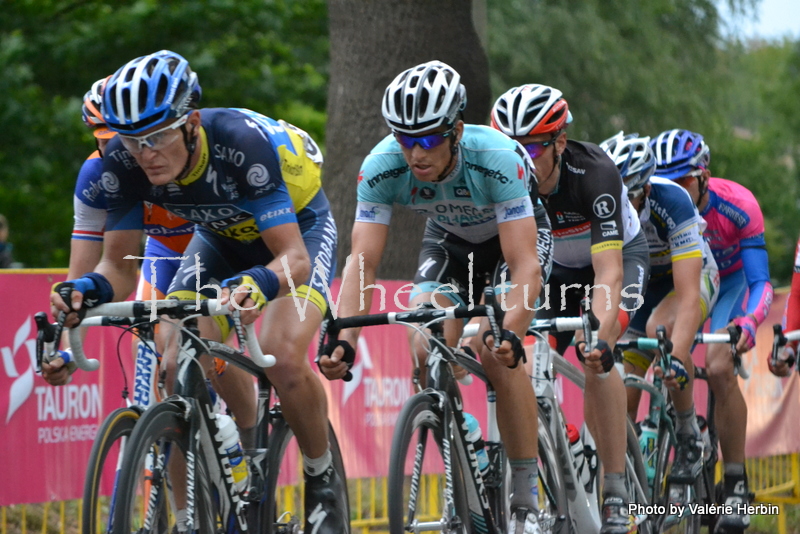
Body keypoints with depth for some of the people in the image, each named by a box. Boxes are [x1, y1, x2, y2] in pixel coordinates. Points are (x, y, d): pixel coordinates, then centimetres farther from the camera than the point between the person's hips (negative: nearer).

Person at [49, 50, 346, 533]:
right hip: (222, 236, 5)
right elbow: (121, 263, -18)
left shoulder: (243, 143, -40)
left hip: (297, 226, -4)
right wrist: (91, 289, -41)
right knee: (181, 366, -18)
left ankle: (324, 480, -1)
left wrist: (256, 285, -63)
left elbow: (294, 258, -41)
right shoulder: (123, 164, -27)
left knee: (283, 358, -28)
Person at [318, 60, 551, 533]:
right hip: (450, 240, 4)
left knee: (495, 353, -25)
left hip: (517, 235, -4)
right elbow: (362, 264, -31)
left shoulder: (498, 159, -39)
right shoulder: (382, 167, -30)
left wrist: (510, 336, -58)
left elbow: (526, 267, -42)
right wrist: (344, 341, -45)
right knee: (428, 353, -18)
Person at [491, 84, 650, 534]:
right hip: (555, 267, 4)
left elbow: (608, 273, -44)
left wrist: (600, 338, -58)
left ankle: (617, 496, -22)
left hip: (620, 255, -4)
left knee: (594, 357, -28)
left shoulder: (595, 174, -37)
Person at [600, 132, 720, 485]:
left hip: (690, 276, -4)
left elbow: (689, 296, -42)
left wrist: (678, 359, -55)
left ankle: (690, 436, -19)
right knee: (621, 404, -8)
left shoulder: (672, 203, -36)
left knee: (659, 328, -37)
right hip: (638, 287, 4)